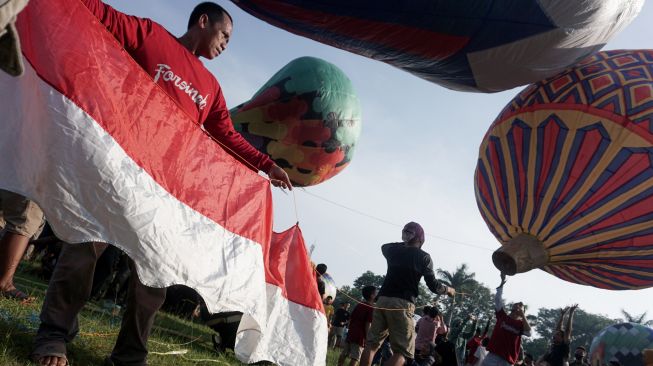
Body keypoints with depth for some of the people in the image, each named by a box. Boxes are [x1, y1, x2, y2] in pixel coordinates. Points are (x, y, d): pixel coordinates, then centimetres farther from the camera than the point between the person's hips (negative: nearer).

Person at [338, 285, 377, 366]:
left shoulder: (358, 305, 15)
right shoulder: (371, 308, -9)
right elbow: (368, 325, -14)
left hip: (351, 334, 7)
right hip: (360, 337, -7)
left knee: (344, 354, 11)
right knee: (355, 358, -7)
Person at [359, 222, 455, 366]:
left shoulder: (392, 249, 13)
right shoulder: (424, 257, 1)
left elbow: (384, 246, 38)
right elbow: (433, 285, 2)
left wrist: (404, 243, 42)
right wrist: (448, 289, 21)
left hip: (383, 299, 5)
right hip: (403, 304, -4)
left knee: (372, 343, 8)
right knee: (402, 351, -1)